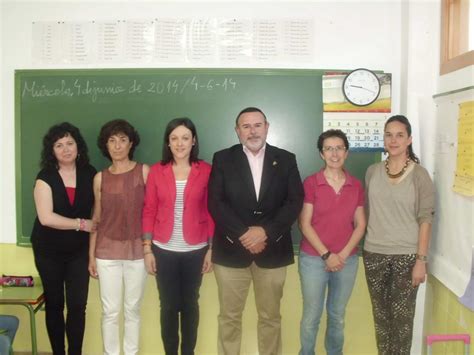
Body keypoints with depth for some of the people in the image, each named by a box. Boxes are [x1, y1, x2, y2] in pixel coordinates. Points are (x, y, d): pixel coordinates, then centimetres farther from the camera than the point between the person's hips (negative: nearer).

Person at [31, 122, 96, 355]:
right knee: (54, 304, 12)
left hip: (79, 250, 1)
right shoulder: (45, 177, -10)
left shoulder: (89, 174, -4)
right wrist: (81, 224, -17)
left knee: (78, 305, 2)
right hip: (49, 250, -1)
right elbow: (46, 217, -19)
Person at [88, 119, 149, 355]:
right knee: (110, 311, 7)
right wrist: (91, 255, 6)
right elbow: (96, 219, 7)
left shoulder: (144, 171, -3)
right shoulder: (100, 178, 3)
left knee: (133, 309, 10)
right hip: (107, 250, 1)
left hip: (136, 249, -1)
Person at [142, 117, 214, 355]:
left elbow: (210, 212, 0)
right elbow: (148, 212, 1)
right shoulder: (156, 171, -1)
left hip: (195, 250, 0)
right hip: (164, 250, 0)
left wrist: (211, 249, -1)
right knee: (168, 306, 9)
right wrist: (147, 249, -1)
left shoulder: (205, 171, -3)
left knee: (190, 304, 13)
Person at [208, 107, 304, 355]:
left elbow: (295, 202, -4)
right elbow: (216, 203, -7)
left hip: (273, 251, 1)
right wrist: (243, 234, -16)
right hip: (231, 250, 0)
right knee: (229, 316, 10)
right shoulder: (222, 159, 2)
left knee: (271, 317, 13)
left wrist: (265, 231, -15)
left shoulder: (286, 160, 4)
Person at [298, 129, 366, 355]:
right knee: (311, 316, 6)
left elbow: (360, 225, 4)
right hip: (313, 259, -3)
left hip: (347, 260, 3)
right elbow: (304, 224, -9)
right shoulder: (310, 183, -7)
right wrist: (326, 255, -12)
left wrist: (343, 254, -7)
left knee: (337, 315, 16)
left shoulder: (356, 186, 3)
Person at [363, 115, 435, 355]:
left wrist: (421, 260, -10)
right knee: (380, 314, 12)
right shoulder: (372, 171, 4)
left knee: (402, 316, 3)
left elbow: (425, 219, -7)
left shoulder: (419, 174, -6)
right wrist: (370, 242, 7)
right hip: (374, 254, 3)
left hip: (406, 255, -3)